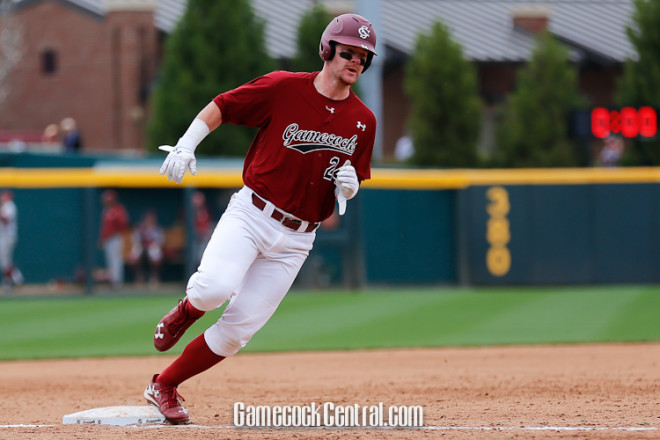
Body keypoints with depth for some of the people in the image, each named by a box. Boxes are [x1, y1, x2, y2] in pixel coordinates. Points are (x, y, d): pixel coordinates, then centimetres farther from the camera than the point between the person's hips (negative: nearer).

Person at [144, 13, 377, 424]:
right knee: (216, 286, -31)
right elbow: (220, 107, 2)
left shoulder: (363, 121, 6)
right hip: (251, 215, -3)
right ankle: (187, 309, 6)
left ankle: (164, 386, 17)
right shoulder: (284, 88, -6)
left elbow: (351, 183, 17)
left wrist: (349, 186, -7)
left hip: (295, 240, 3)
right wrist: (186, 144, -14)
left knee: (237, 331, -2)